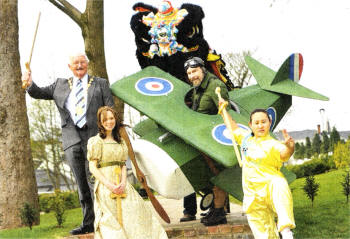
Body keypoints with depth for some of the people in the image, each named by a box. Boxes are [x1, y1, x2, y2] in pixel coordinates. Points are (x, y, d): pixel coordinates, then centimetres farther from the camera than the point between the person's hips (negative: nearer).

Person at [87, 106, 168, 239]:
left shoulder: (120, 141, 16)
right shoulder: (96, 141, -1)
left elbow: (123, 165, 13)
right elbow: (92, 167, -6)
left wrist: (123, 183, -6)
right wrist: (109, 185, -15)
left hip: (121, 184, 5)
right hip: (104, 186, -5)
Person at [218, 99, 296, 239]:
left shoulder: (273, 145, -6)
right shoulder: (246, 138, 13)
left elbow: (283, 153, -30)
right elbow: (233, 127, 33)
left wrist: (289, 147, -52)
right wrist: (224, 110, 44)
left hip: (269, 186, -6)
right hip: (253, 198, 6)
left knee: (278, 185, -41)